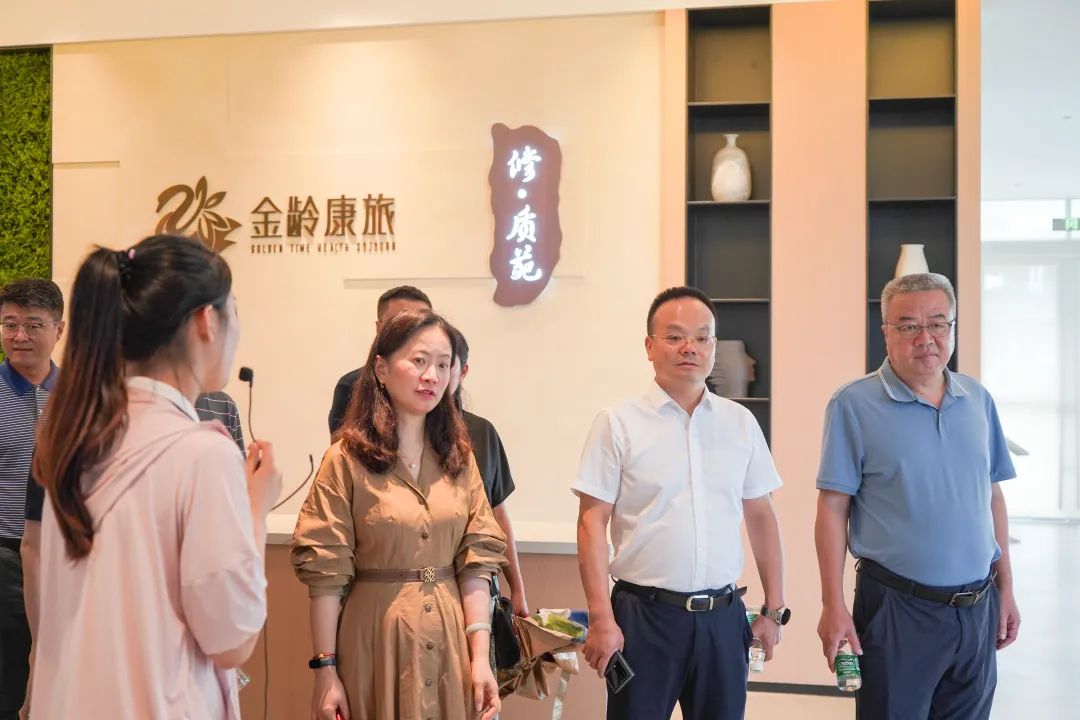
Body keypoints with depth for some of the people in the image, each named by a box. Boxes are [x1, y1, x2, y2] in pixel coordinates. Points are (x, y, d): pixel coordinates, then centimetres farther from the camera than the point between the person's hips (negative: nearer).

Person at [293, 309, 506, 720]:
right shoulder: (347, 460, -8)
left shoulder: (459, 459, 5)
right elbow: (325, 574, -9)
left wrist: (480, 655, -6)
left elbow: (475, 560, 2)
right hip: (377, 639, -4)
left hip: (449, 642, 4)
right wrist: (325, 670, -10)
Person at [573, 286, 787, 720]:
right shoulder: (618, 424, -5)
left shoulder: (741, 423, 6)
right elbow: (593, 523, -6)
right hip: (644, 615, -3)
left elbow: (761, 517, 11)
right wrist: (601, 619, -11)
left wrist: (774, 610, 10)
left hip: (723, 616, 3)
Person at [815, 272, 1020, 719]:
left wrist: (1005, 589, 11)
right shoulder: (854, 405, -9)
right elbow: (832, 508, -10)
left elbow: (992, 498, 12)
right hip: (897, 609, -5)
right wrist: (834, 606, -13)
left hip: (978, 608, 5)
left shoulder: (978, 400, 6)